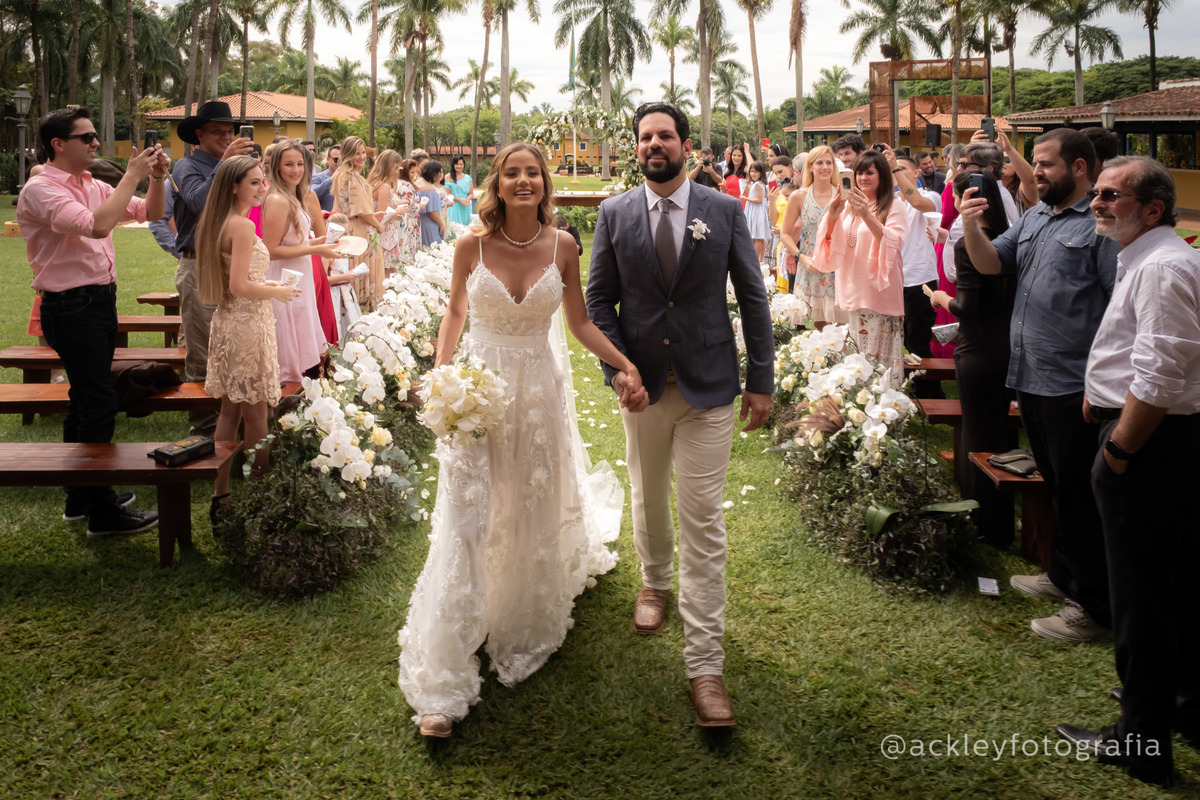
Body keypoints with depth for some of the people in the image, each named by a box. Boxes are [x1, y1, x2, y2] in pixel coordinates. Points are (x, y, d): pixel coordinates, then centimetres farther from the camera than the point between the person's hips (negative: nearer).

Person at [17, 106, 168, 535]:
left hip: (99, 302, 9)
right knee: (100, 403, -9)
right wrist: (131, 176, -21)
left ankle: (81, 496, 27)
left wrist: (156, 178, -1)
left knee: (85, 399, 16)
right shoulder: (41, 190, -14)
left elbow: (150, 213, 18)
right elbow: (97, 225, -29)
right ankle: (102, 511, -1)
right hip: (71, 307, -9)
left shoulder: (93, 186, 12)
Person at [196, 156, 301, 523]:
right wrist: (277, 292, -8)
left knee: (230, 411, 14)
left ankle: (220, 496, 20)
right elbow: (240, 286, -22)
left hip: (226, 321, 9)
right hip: (247, 325, -9)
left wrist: (262, 284, 16)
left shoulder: (218, 223, 10)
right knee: (255, 414, -1)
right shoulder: (243, 226, -17)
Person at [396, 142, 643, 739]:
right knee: (464, 523, -6)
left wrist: (627, 364, -6)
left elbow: (579, 322, 5)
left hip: (539, 390, 2)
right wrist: (440, 375, -6)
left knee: (535, 512, 16)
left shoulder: (562, 246, -3)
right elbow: (455, 313, 7)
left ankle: (526, 626, 45)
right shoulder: (472, 244, -6)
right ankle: (442, 687, -1)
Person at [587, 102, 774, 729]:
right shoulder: (614, 214, 2)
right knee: (648, 499, 20)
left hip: (708, 387, -2)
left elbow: (753, 298, 1)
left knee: (703, 523, -4)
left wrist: (761, 380, -2)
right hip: (642, 386, 2)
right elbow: (598, 300, 4)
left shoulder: (724, 211, -2)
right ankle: (655, 581, 50)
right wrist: (617, 368, -9)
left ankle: (705, 665, 2)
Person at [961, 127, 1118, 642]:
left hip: (1073, 384, -8)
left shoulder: (1100, 224, -12)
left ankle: (1094, 606, 10)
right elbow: (991, 264, 12)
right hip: (1031, 378, 8)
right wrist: (972, 229, -8)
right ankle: (1064, 575, 36)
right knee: (1057, 486, 21)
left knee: (1079, 495, 0)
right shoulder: (1034, 218, 14)